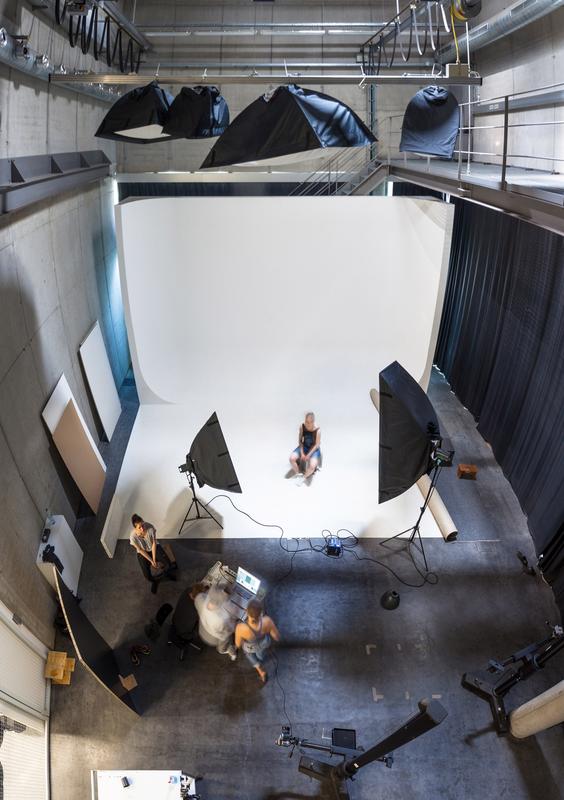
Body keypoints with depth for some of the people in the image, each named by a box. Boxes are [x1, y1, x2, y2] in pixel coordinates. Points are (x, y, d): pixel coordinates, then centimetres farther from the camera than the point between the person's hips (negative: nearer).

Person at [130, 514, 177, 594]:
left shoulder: (150, 527, -31)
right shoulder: (133, 536, -32)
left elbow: (154, 543, -16)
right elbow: (140, 550, -17)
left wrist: (154, 559, -15)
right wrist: (151, 561, -13)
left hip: (154, 547, 1)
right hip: (143, 553, -1)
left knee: (169, 564, -15)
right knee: (147, 576, -14)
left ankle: (167, 573, 24)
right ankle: (154, 581, 24)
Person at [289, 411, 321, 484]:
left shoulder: (318, 430, -23)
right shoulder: (302, 426, -14)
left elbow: (317, 445, -16)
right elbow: (300, 440, -5)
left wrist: (308, 455, -19)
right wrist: (302, 453, -13)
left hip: (314, 449, -3)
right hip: (304, 447, 4)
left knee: (312, 466, -28)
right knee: (292, 458, -20)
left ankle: (304, 477, 4)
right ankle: (297, 473, 8)